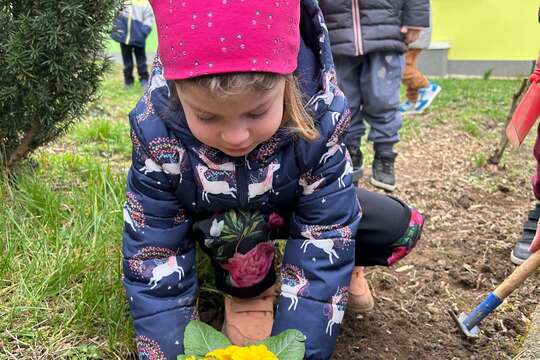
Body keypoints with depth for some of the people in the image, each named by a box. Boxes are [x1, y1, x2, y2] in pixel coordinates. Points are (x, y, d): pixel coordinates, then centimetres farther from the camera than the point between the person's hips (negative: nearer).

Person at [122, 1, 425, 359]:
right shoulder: (156, 132, -35)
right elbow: (153, 257, -28)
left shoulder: (317, 118, -36)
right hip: (215, 220, -1)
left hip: (294, 208, 1)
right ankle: (248, 291, -6)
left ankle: (345, 263, 17)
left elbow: (322, 244, -33)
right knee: (237, 227, -37)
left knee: (399, 226, -12)